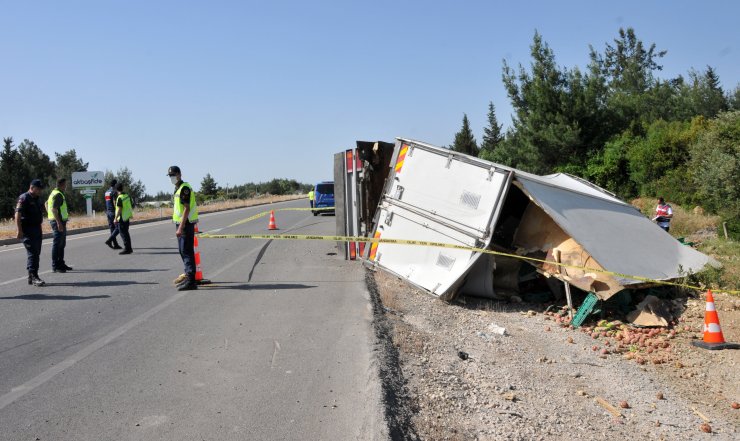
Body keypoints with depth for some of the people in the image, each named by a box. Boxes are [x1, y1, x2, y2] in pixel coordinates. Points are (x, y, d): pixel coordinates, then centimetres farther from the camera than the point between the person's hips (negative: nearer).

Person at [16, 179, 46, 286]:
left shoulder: (37, 199, 17)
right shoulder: (24, 198, -10)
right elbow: (17, 215, -16)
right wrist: (19, 231, -22)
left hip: (37, 229, 8)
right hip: (27, 230, -8)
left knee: (36, 253, 9)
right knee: (32, 253, -13)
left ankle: (32, 277, 15)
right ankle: (33, 277, -14)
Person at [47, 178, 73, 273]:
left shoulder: (54, 193, 18)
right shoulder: (58, 195, -16)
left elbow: (46, 203, 28)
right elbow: (54, 209, -24)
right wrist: (59, 223, -26)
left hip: (60, 221, 11)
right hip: (58, 221, -11)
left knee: (62, 244, 16)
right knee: (57, 244, -7)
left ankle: (61, 263, 24)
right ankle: (55, 266, -3)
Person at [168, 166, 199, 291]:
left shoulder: (184, 188, -15)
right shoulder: (178, 188, 17)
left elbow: (186, 209, -21)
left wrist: (181, 227, -25)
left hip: (185, 224, -10)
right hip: (180, 224, 10)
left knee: (187, 252, -10)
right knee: (183, 251, 14)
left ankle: (191, 281, -9)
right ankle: (189, 277, 22)